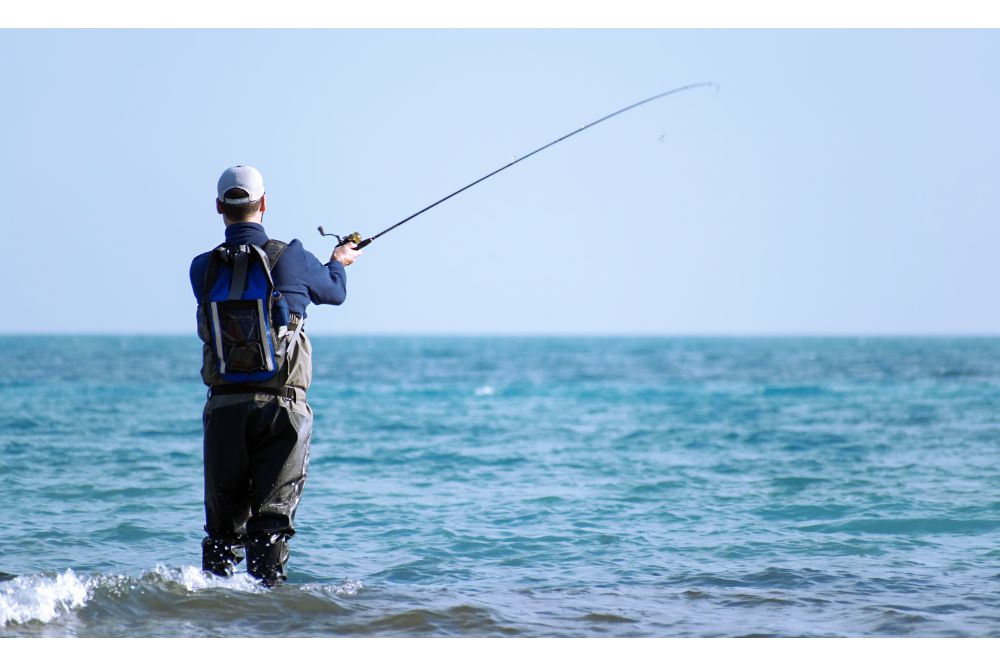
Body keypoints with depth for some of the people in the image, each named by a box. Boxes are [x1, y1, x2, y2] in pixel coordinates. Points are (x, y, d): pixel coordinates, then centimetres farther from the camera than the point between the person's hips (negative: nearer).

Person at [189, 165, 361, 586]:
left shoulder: (203, 268, 3)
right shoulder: (290, 256, -2)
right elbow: (334, 292, 18)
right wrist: (339, 263, 43)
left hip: (225, 405, 2)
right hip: (281, 403, -2)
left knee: (222, 519, 10)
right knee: (272, 516, -2)